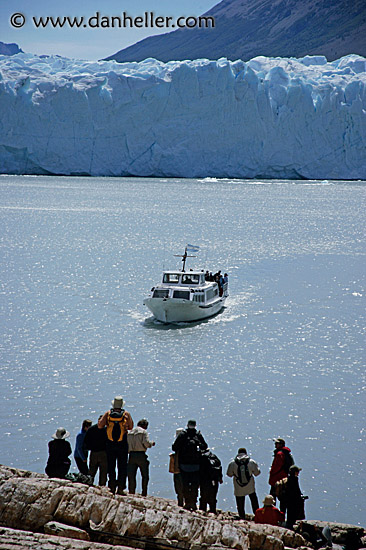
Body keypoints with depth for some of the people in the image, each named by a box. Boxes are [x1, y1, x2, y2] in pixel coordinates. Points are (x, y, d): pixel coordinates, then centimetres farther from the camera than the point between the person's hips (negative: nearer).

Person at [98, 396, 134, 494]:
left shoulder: (108, 413, -3)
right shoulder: (126, 414, -5)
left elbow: (100, 426, -6)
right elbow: (131, 427, 1)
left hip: (110, 444, 1)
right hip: (122, 445, -1)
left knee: (111, 467, 10)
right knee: (122, 467, 5)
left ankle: (112, 487, 9)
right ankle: (120, 488, 0)